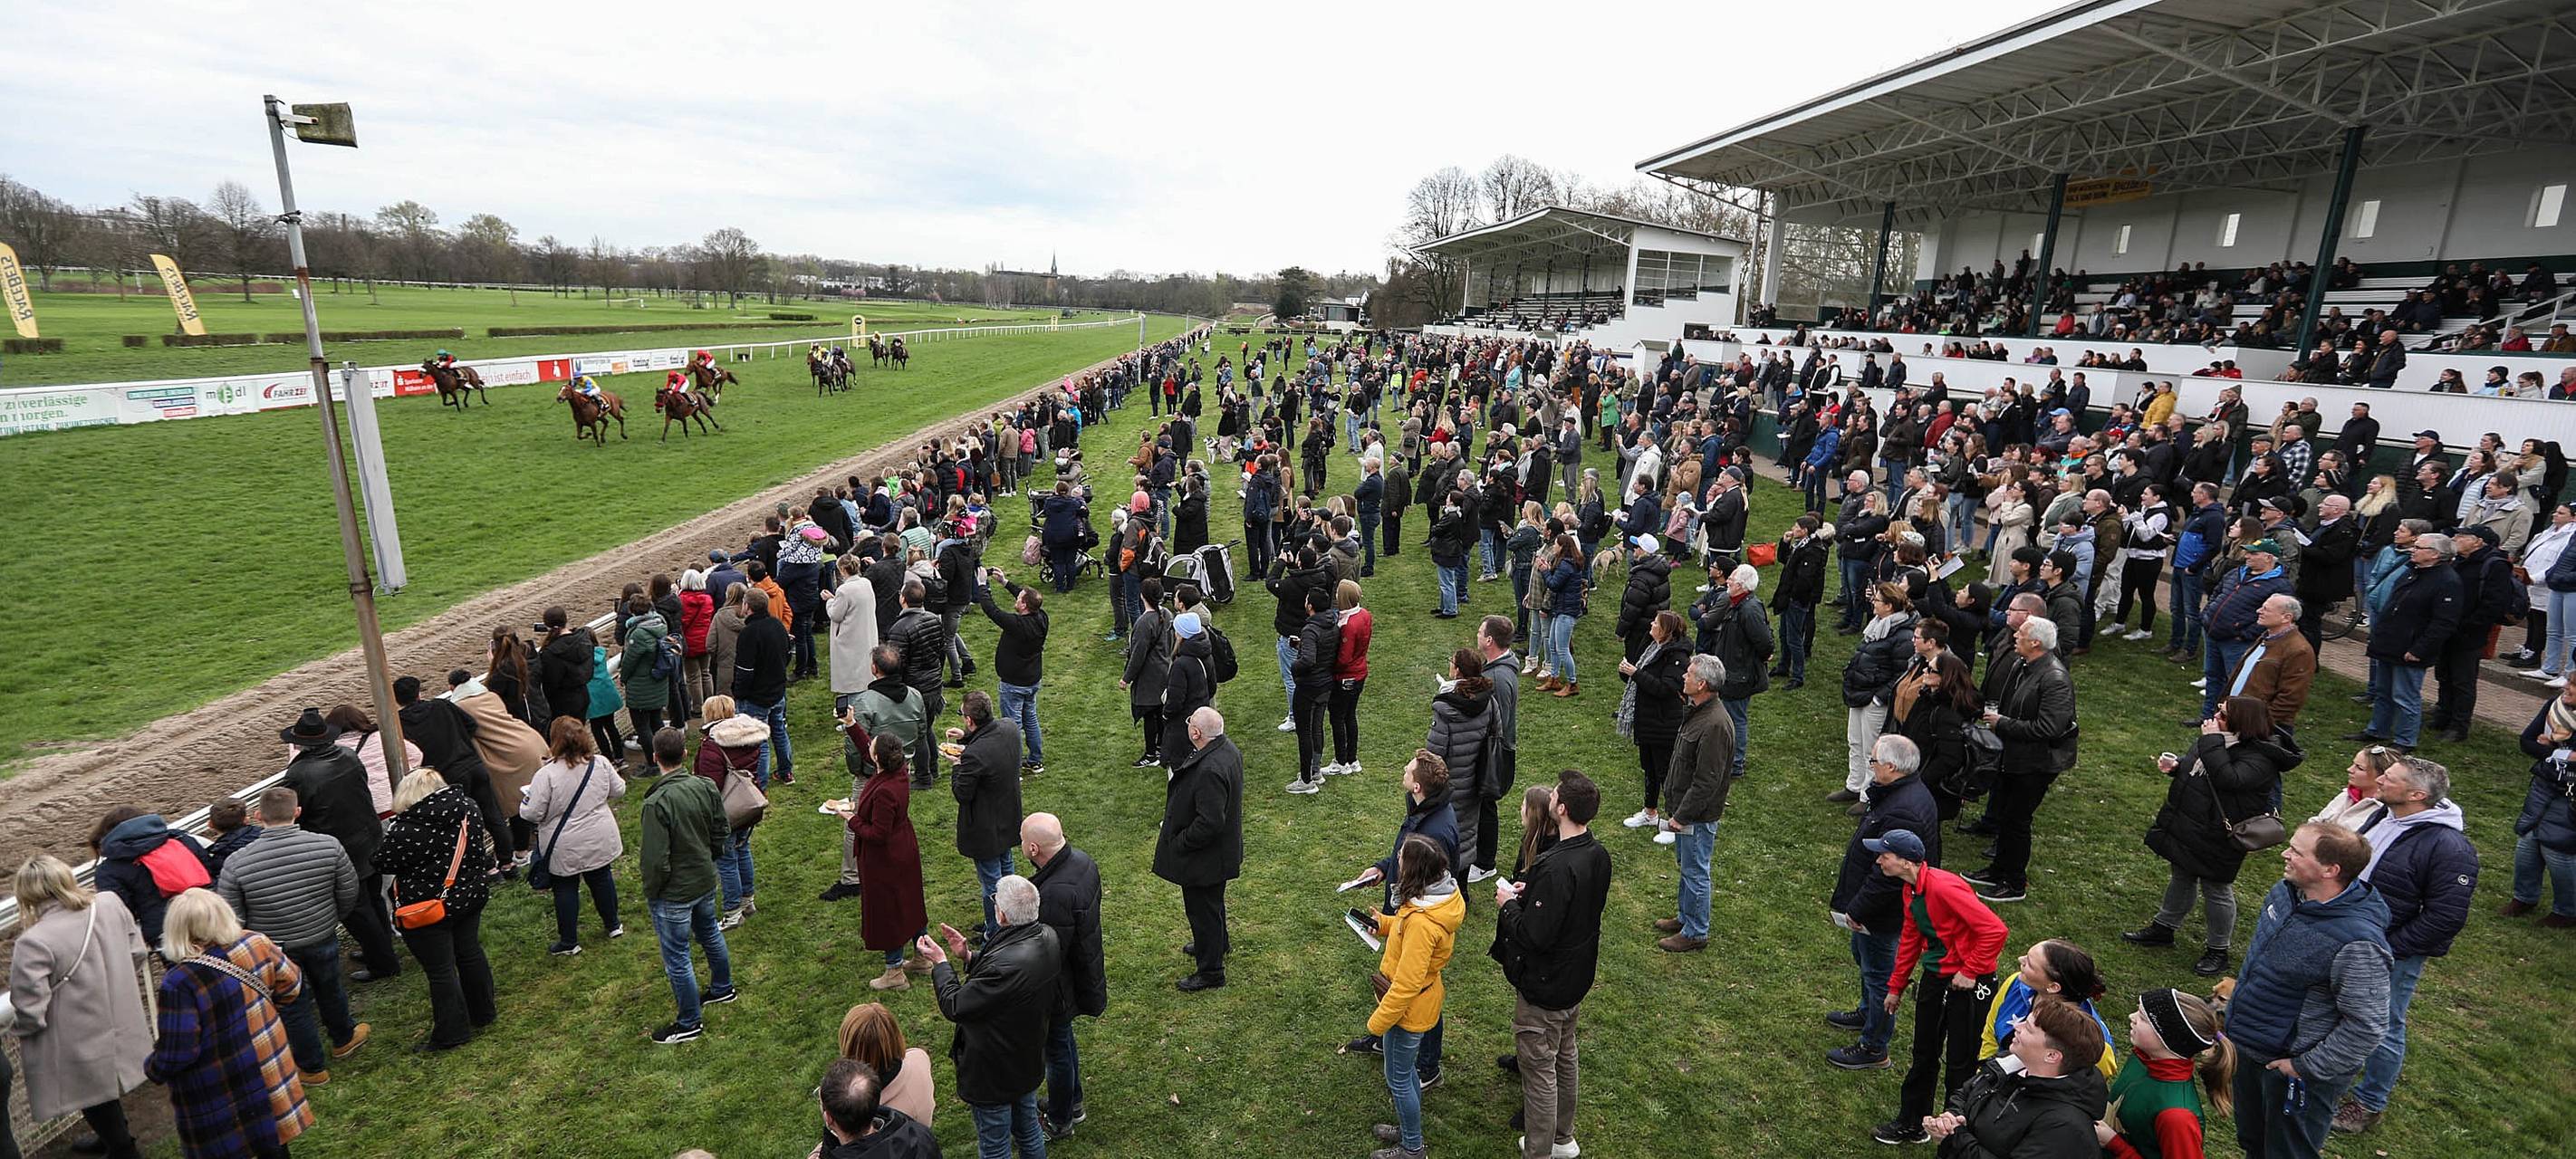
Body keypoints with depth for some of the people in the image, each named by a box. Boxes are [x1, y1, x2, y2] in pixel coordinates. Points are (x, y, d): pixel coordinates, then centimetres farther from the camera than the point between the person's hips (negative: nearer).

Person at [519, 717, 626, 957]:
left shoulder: (546, 774, -21)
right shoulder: (600, 764, -8)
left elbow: (532, 814, -16)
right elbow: (619, 791, 5)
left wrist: (524, 803, 5)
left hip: (565, 848, -4)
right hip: (599, 840, 4)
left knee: (565, 888, 11)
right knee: (601, 877, 21)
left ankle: (568, 942, 20)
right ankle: (613, 925, 34)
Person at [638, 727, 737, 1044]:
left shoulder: (657, 803, -28)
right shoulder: (707, 787, -9)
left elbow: (656, 860, -24)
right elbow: (722, 834, 2)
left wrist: (650, 893, -7)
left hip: (674, 894, -7)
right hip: (706, 881, 7)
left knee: (676, 958, 10)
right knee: (710, 934, 28)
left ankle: (690, 1023, 24)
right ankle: (723, 988, 48)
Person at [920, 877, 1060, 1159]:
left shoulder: (1005, 966, -41)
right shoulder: (1046, 937, -14)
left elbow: (954, 1006, -26)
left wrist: (940, 963, -13)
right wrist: (968, 957, -6)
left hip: (995, 1074, -7)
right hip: (1029, 1060, 7)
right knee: (1028, 1129, 29)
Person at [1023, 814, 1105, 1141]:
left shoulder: (1056, 893, -39)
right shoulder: (1081, 860, -10)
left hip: (1058, 987, -8)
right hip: (1084, 975, 8)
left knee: (1057, 1050, 16)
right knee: (1064, 1042, 29)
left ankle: (1059, 1122, 40)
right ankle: (1073, 1104, 51)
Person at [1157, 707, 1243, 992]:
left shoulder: (1209, 771, -37)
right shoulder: (1228, 748, -5)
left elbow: (1209, 823, -34)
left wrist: (1179, 843, -19)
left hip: (1204, 858, -10)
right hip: (1222, 849, 10)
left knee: (1203, 910, 10)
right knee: (1212, 902, 31)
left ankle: (1211, 971, 28)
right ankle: (1218, 943, 53)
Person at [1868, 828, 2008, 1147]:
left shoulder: (1944, 887, -28)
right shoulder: (1909, 890, 1)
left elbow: (1994, 930, -29)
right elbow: (1910, 938, 13)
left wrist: (1970, 972, -20)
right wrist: (1896, 987, 18)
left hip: (1967, 983, -8)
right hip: (1934, 977, 9)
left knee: (1960, 1062, 7)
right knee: (1924, 1055, 18)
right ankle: (1911, 1126, 33)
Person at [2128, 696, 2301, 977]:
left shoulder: (2259, 758, -23)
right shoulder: (2219, 739, 3)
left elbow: (2229, 779, -40)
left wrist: (2212, 741, -34)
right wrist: (2176, 765, -3)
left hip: (2216, 838, -8)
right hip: (2186, 827, 8)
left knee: (2216, 891, 9)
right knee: (2181, 878, 23)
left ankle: (2218, 950, 28)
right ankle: (2163, 927, 39)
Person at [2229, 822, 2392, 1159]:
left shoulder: (2358, 942, -31)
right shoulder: (2285, 892, -7)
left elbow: (2367, 1026, -25)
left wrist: (2306, 1068, -20)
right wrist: (2241, 987, 16)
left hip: (2294, 1069, -7)